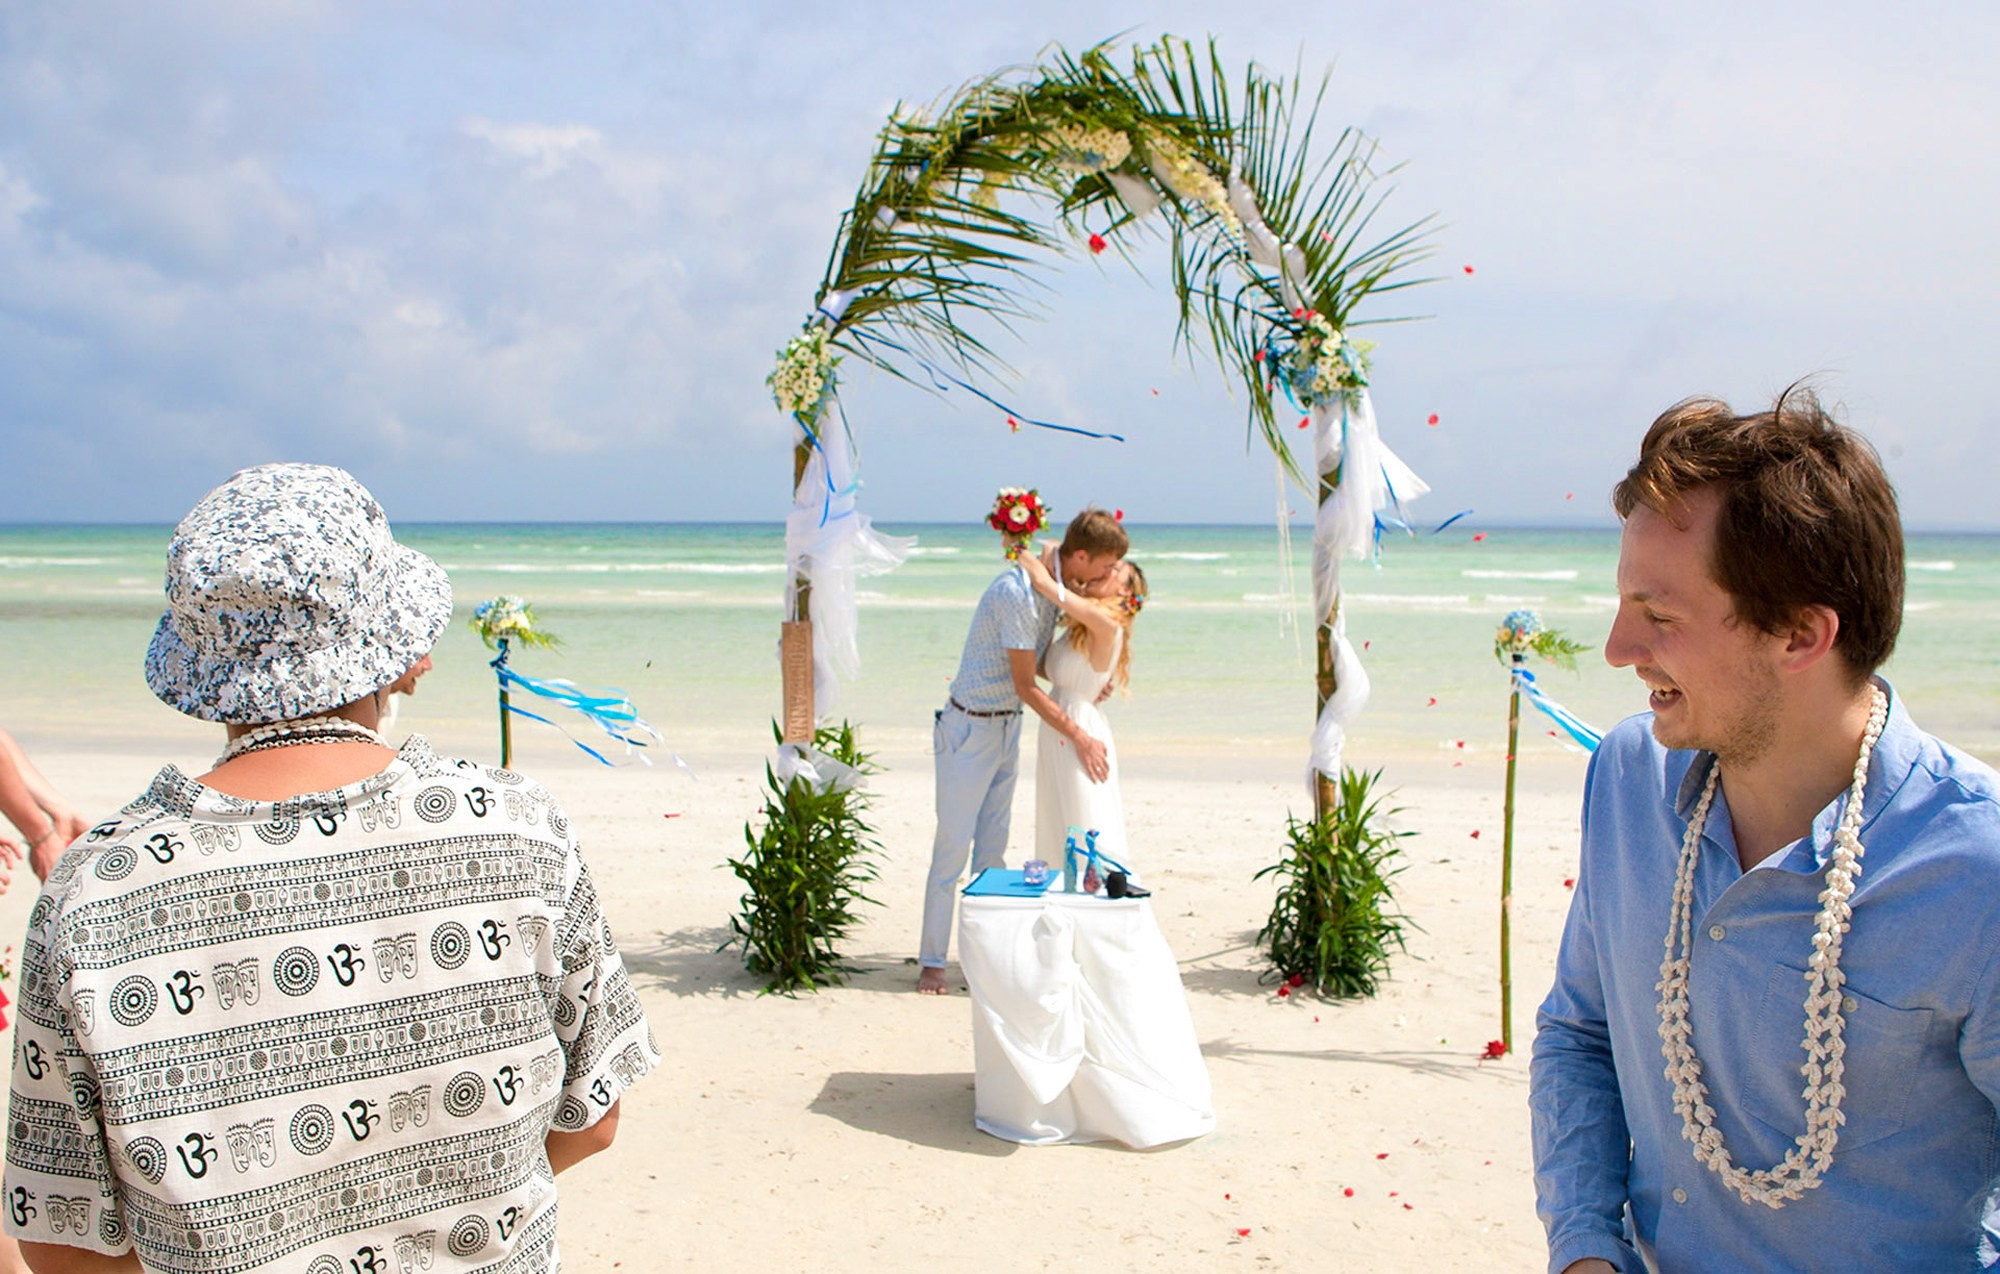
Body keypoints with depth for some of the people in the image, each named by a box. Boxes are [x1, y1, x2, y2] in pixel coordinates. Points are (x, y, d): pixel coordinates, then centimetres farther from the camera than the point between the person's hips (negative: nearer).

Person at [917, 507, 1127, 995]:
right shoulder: (1017, 593, -25)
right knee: (952, 848, -2)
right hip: (972, 729, -8)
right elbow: (1025, 686, -20)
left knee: (993, 846, 12)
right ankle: (931, 962, 7)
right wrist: (1078, 736, -15)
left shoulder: (1054, 585, 3)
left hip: (1008, 727, 8)